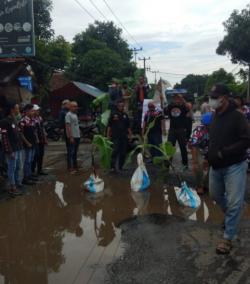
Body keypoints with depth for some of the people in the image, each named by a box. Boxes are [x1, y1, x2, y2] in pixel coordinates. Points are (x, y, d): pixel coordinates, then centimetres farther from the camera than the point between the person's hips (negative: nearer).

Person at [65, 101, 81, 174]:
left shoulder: (75, 114, 16)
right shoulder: (68, 115, -12)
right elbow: (68, 126, -18)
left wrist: (79, 133, 16)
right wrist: (71, 137, -22)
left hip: (77, 136, 9)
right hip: (72, 137, -9)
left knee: (75, 152, 14)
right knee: (72, 152, -5)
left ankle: (75, 166, 22)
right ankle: (71, 168, -1)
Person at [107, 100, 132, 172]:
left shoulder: (125, 115, 14)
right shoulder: (113, 114, 2)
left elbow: (128, 126, 18)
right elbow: (109, 126, 3)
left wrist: (130, 134, 10)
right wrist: (108, 134, -4)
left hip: (124, 137, 4)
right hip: (116, 137, -4)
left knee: (123, 152, 5)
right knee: (115, 151, -11)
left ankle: (121, 166, 15)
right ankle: (113, 166, -8)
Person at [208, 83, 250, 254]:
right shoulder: (215, 116, 7)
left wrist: (223, 153, -23)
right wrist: (210, 157, 7)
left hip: (234, 166, -8)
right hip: (216, 166, 8)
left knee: (234, 203, -6)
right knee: (215, 195, 21)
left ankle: (228, 238, 6)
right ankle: (231, 216, 47)